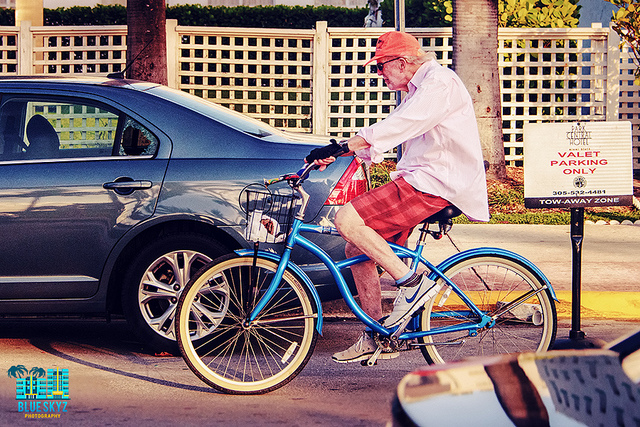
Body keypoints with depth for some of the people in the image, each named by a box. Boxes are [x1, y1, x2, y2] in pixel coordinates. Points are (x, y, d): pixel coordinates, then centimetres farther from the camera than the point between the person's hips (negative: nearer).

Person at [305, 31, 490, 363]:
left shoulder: (439, 83, -11)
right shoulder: (417, 91, 22)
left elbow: (395, 127, -24)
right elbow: (378, 142, 20)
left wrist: (342, 147, -26)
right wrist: (337, 154, 6)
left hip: (435, 186, -10)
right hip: (418, 181, 10)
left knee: (347, 220, -20)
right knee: (358, 250, 8)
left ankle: (412, 283, -15)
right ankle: (375, 339, 15)